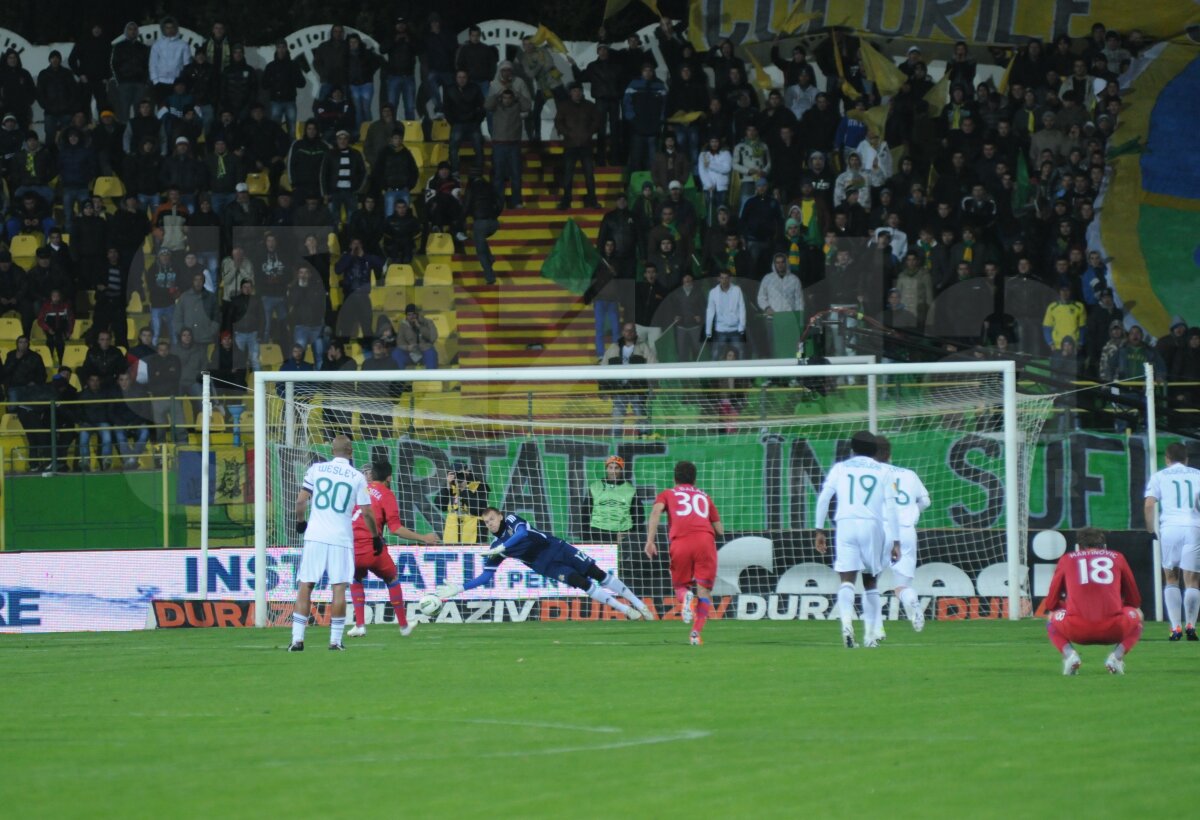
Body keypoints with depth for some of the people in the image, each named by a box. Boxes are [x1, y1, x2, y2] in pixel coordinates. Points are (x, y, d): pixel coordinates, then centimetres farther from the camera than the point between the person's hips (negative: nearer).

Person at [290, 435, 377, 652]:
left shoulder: (316, 469, 4)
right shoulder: (357, 477, 1)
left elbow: (301, 500, 2)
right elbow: (367, 512, 2)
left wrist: (300, 521, 21)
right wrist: (376, 537, 16)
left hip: (315, 536, 1)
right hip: (341, 538, -1)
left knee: (305, 585, 3)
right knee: (339, 588, 2)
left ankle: (297, 639, -2)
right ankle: (335, 640, 0)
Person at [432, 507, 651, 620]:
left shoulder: (511, 520, -6)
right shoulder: (495, 548, 2)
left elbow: (522, 533, -27)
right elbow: (486, 576, 1)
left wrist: (502, 547, -37)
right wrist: (460, 588, -8)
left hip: (557, 548, -1)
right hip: (545, 566, 1)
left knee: (597, 573, -4)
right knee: (582, 583, -17)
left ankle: (637, 603, 5)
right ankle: (626, 610, -15)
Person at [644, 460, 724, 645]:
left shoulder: (667, 494, 23)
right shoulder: (704, 497, 28)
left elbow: (656, 511, 0)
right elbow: (720, 529, 23)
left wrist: (650, 540, -6)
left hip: (680, 543, 0)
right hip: (705, 539, 0)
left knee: (680, 584, 18)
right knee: (704, 590, 4)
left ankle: (686, 597, -18)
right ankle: (696, 633, -16)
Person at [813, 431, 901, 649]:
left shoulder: (840, 468, 13)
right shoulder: (883, 471, 12)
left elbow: (823, 498, 4)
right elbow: (890, 507, 5)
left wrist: (819, 530, 7)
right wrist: (895, 542, 4)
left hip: (845, 524, -1)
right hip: (872, 525, 1)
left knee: (847, 580, -7)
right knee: (870, 582, 13)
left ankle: (846, 620, -34)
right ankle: (870, 635, 11)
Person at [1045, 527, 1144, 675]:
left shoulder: (1066, 559, 21)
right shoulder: (1117, 558, 22)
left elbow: (1050, 603, 26)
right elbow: (1135, 601, 29)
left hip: (1077, 631, 0)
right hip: (1113, 629, 0)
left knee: (1053, 619, 33)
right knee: (1136, 615, 32)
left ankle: (1069, 654, 4)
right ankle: (1117, 655, 7)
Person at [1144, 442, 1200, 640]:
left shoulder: (1159, 476, 11)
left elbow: (1149, 504, -1)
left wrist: (1150, 528, 7)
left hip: (1169, 527, 0)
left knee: (1171, 578, 10)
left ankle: (1176, 627, 0)